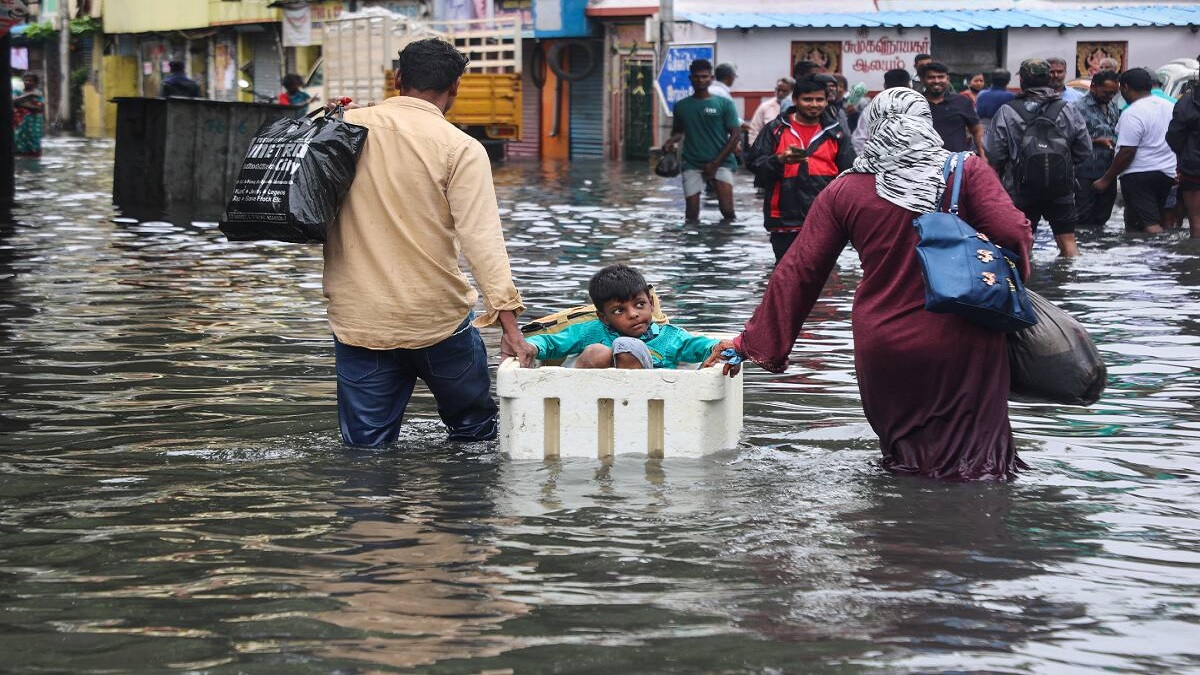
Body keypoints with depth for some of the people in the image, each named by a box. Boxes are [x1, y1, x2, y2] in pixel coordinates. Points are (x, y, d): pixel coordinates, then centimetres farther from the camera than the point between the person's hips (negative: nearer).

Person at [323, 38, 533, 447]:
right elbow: (481, 237, -16)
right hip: (438, 318, -2)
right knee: (475, 429, 16)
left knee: (365, 449, 8)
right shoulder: (460, 148, -8)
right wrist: (507, 320, -18)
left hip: (357, 318, 2)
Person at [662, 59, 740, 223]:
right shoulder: (682, 106, 9)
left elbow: (736, 135, -2)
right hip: (692, 163, 2)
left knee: (727, 209, -16)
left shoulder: (724, 104, 1)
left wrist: (716, 163, -9)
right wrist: (671, 142, -3)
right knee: (691, 214, -2)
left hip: (721, 162, -2)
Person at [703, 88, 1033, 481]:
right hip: (960, 343, -1)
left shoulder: (845, 192, 1)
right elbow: (1012, 233, -16)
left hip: (881, 349, 2)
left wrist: (754, 341, 9)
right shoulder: (968, 172, -4)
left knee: (902, 454, 21)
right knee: (974, 455, 11)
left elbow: (798, 271, 3)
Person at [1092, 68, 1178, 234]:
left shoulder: (1132, 114, -16)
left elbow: (1126, 153, -20)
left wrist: (1106, 180, -13)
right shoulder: (1169, 107, 9)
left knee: (1151, 225, -12)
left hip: (1139, 175, -8)